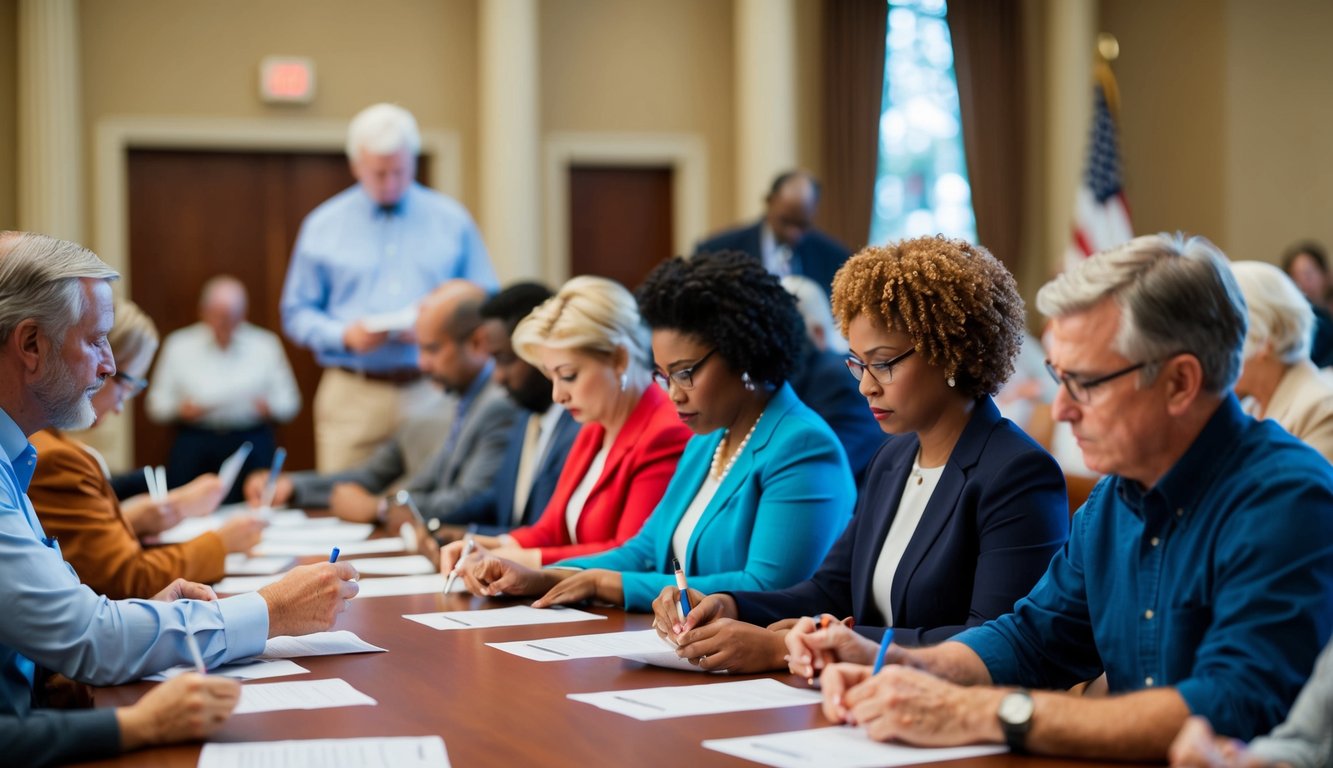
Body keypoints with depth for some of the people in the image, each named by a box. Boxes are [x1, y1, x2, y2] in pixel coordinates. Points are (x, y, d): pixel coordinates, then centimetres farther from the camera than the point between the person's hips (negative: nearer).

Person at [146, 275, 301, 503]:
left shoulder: (267, 344, 11)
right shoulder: (179, 345, 10)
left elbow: (289, 401, 10)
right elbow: (156, 404, 10)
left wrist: (270, 407, -11)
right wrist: (180, 410, -10)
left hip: (252, 444, 0)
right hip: (194, 446, 0)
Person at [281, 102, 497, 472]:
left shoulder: (453, 222, 10)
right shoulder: (322, 226, 10)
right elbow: (297, 315, 9)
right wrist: (344, 335, -9)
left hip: (433, 396, 0)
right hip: (350, 398, 0)